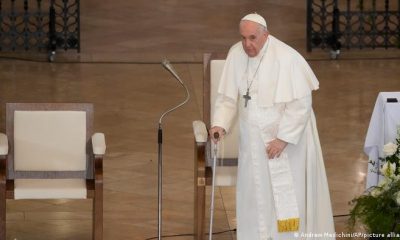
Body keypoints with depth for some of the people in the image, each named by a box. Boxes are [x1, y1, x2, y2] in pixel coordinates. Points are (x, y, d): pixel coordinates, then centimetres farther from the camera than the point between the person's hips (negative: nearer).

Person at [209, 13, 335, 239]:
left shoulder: (286, 58, -22)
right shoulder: (236, 54, -5)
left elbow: (301, 104, -20)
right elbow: (228, 96, 2)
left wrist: (283, 138, -21)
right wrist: (220, 124, -14)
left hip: (288, 137, -5)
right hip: (253, 139, 5)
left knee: (287, 196, 2)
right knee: (255, 195, 10)